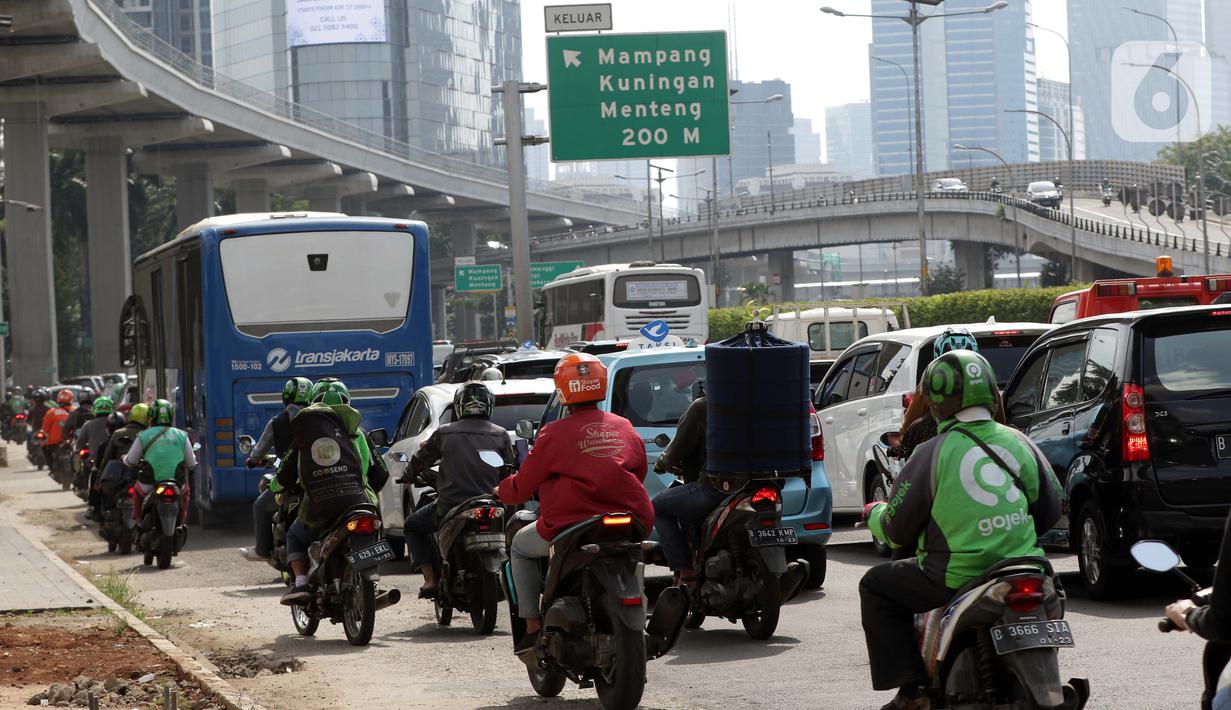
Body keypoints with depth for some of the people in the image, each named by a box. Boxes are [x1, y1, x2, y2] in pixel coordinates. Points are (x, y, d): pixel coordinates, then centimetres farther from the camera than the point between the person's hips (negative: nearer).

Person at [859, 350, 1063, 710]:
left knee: (876, 586, 15)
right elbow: (1050, 509, 12)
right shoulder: (1017, 442, 3)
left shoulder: (933, 454, -10)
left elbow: (896, 529, -4)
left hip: (957, 578, -5)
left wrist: (874, 514, 19)